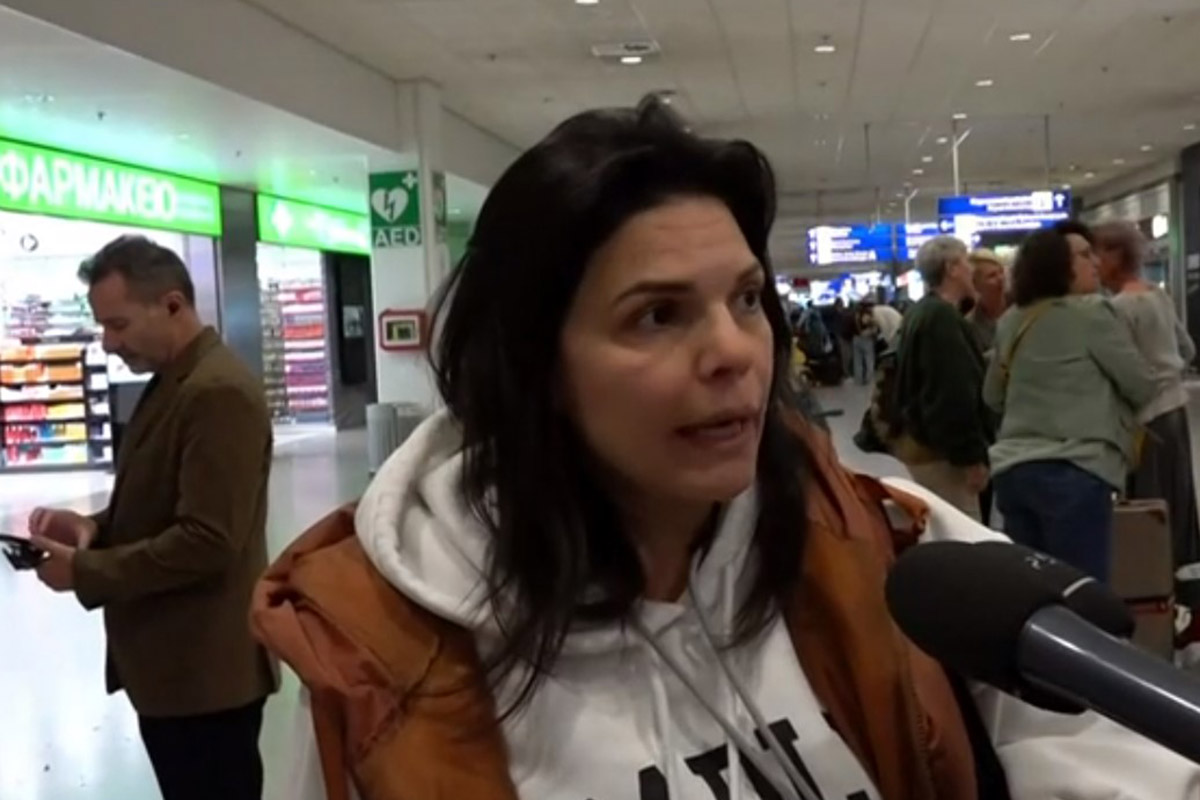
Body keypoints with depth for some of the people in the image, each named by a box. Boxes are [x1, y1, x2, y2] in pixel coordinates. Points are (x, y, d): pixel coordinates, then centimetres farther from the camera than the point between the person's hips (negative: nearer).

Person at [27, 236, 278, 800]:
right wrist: (95, 527, 1)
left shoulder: (218, 393, -21)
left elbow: (206, 540, -26)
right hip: (172, 666, 10)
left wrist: (85, 571, -18)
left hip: (205, 672, -10)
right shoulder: (172, 384, 13)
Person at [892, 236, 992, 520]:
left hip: (919, 440, 11)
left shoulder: (920, 313, 15)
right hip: (940, 448, -11)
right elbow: (954, 394, -24)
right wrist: (971, 456, -22)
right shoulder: (942, 317, -18)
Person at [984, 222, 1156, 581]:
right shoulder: (1091, 312, -6)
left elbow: (992, 396, 24)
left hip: (1012, 469, 7)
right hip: (1073, 471, -7)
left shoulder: (1012, 322, 13)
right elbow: (1144, 387, -1)